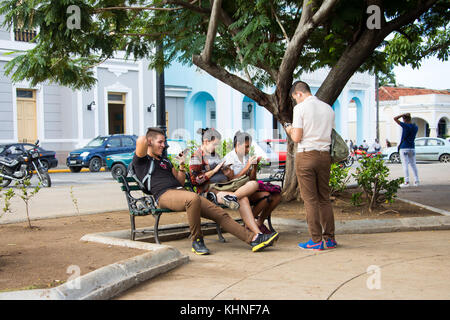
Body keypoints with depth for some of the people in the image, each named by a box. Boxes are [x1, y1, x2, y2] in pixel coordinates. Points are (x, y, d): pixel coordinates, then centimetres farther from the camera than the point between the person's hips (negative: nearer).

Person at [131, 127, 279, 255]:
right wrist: (146, 139, 11)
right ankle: (196, 241, -23)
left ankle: (253, 238, -13)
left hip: (181, 191, 8)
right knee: (193, 198, -40)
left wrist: (181, 167, 14)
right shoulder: (141, 160, 9)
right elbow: (140, 141, -13)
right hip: (164, 195, -8)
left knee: (219, 213, -8)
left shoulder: (165, 161, 33)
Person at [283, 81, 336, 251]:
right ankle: (330, 238, 14)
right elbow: (330, 134, 13)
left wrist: (289, 129, 11)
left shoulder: (300, 108, -5)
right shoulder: (328, 109, 12)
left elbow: (297, 137, -11)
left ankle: (316, 240, -1)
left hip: (306, 155, -5)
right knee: (324, 198, 12)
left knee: (310, 199, -1)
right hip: (325, 154, 5)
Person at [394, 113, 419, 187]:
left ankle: (407, 182, -8)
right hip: (412, 147, 6)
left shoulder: (405, 125, -13)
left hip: (404, 148, -6)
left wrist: (403, 114, -4)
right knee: (413, 165, 12)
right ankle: (416, 181, 12)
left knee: (405, 165, -5)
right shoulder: (415, 127, 5)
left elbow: (395, 118, -11)